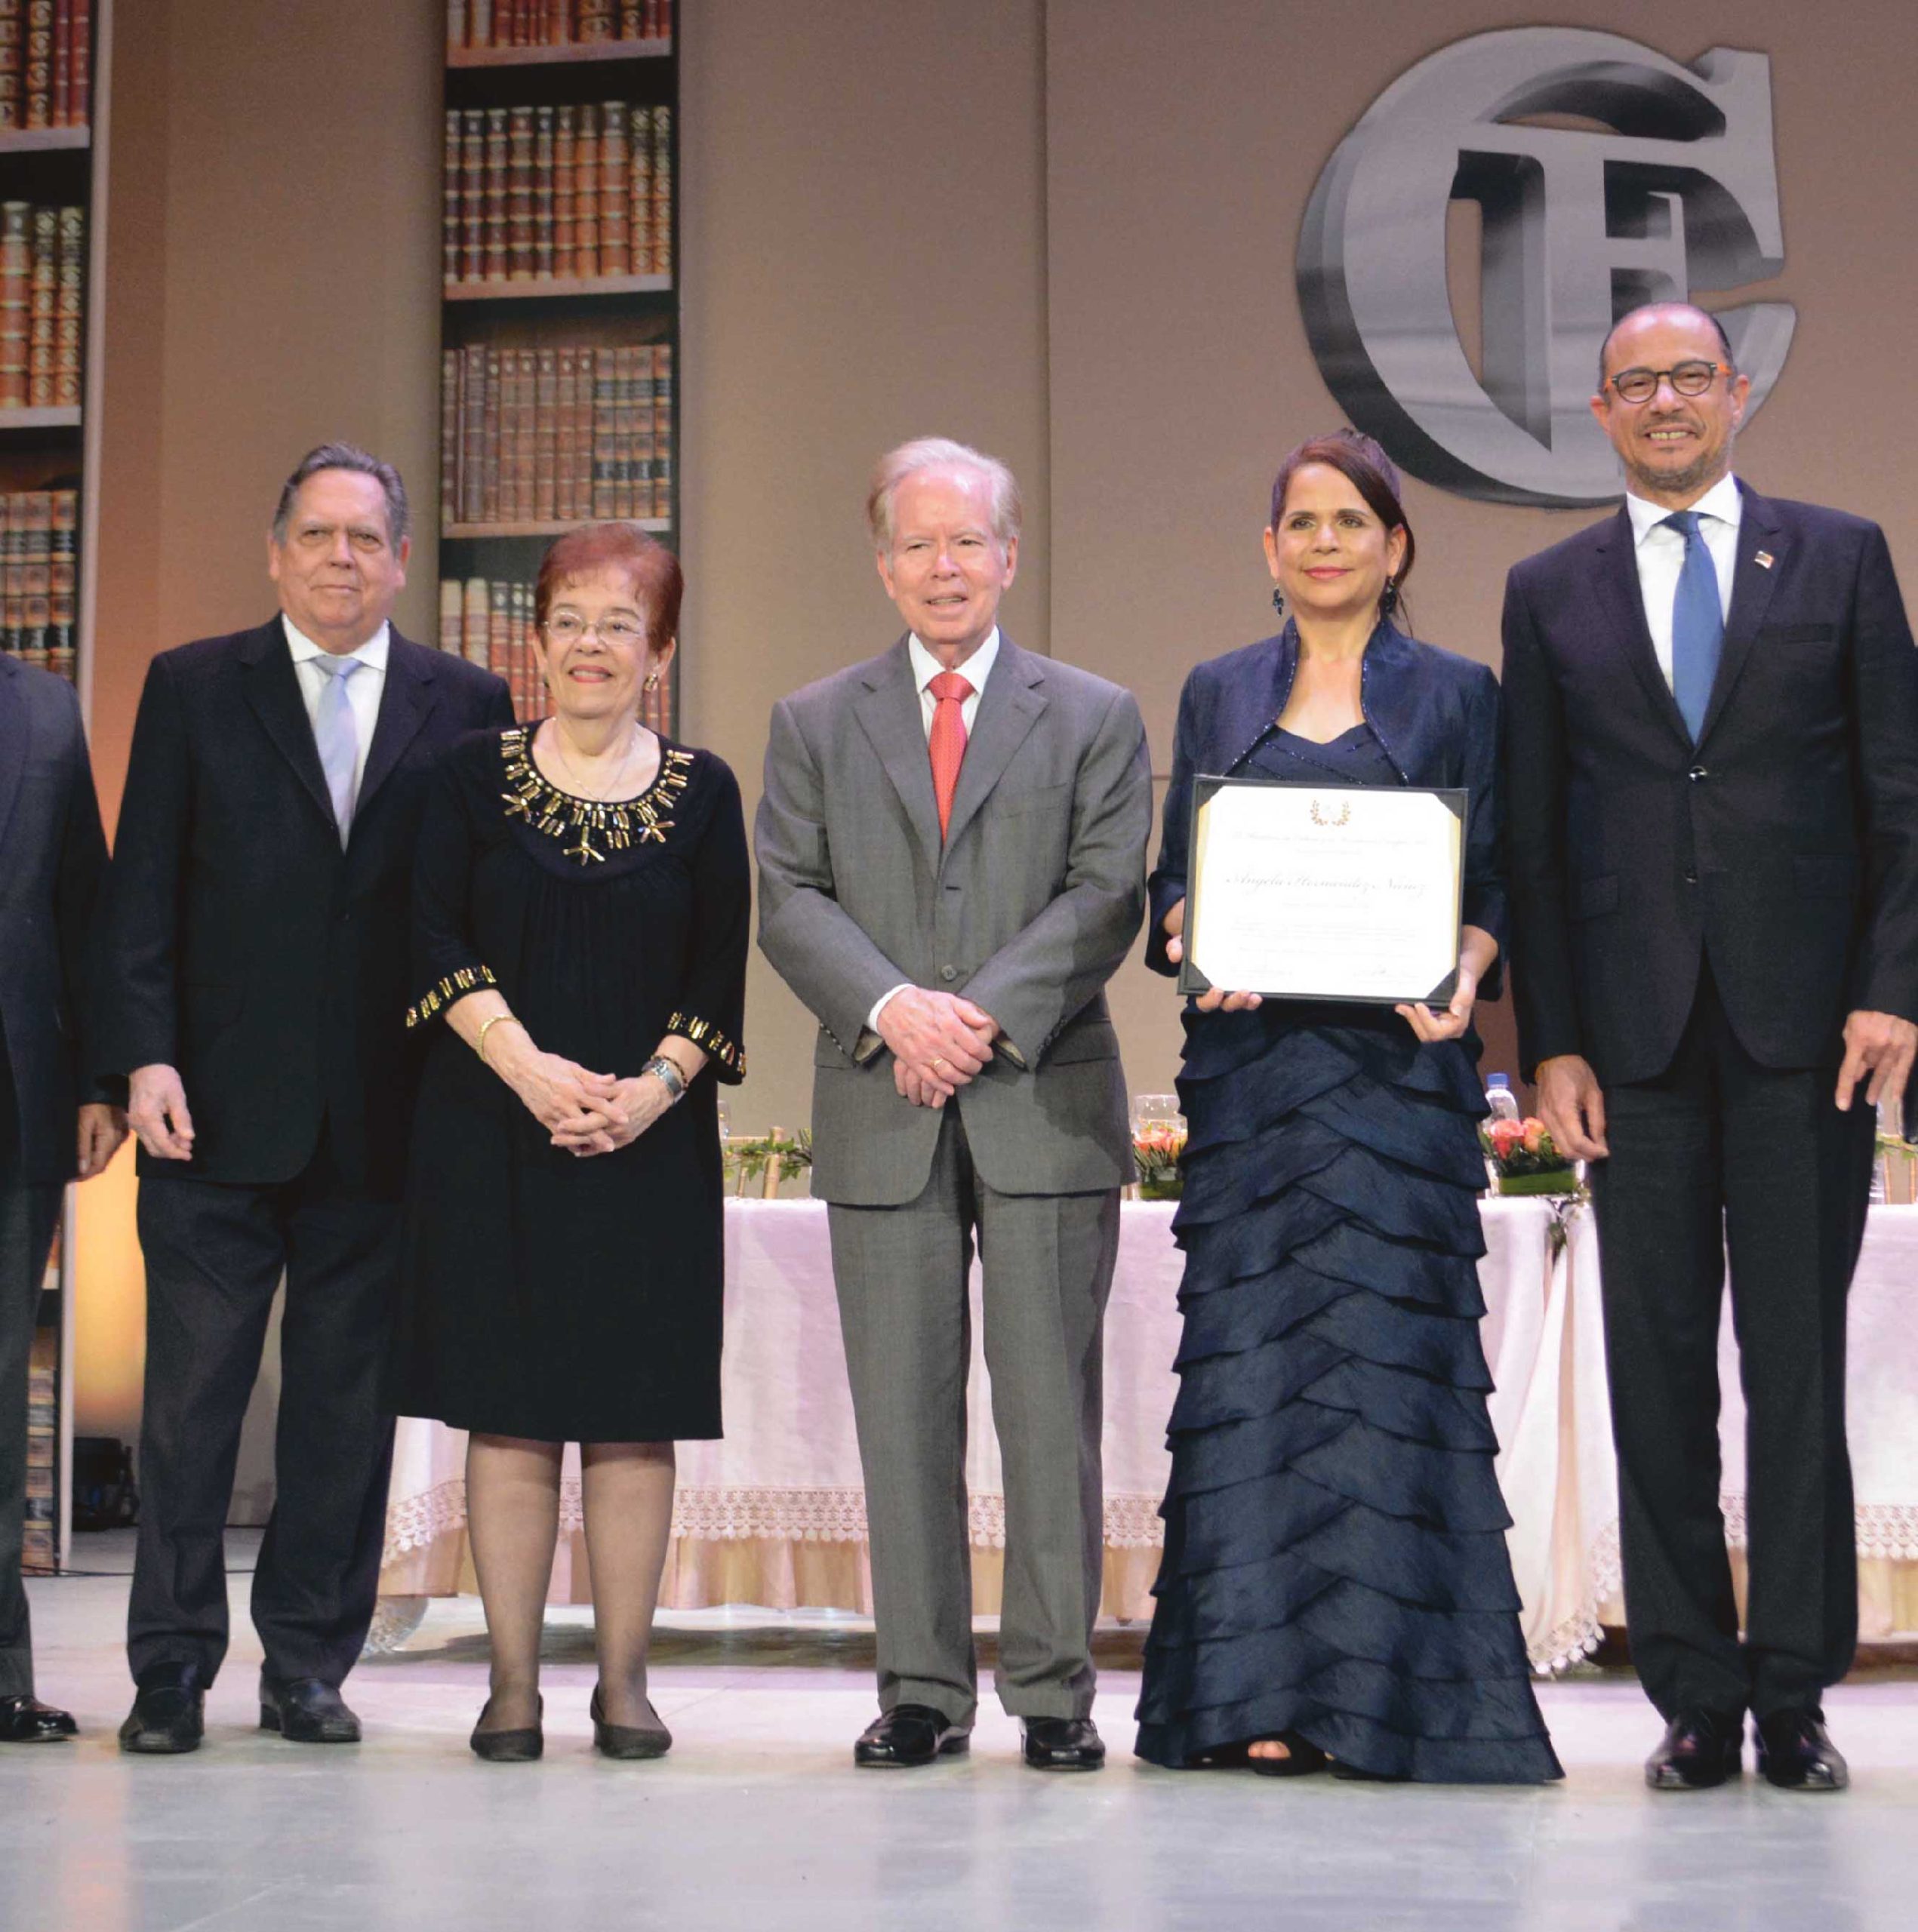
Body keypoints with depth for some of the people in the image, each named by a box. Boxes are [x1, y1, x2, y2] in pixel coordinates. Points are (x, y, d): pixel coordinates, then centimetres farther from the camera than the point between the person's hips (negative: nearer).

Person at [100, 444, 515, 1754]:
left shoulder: (465, 707, 8)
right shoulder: (193, 689, 8)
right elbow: (142, 891, 3)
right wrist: (146, 1056, -7)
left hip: (381, 1120, 1)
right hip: (219, 1108, -1)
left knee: (346, 1399, 6)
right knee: (192, 1393, 2)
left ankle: (310, 1665, 17)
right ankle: (173, 1670, 12)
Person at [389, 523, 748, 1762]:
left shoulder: (702, 794, 6)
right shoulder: (479, 776, 5)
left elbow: (722, 976, 2)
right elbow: (438, 942, -2)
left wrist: (655, 1088, -13)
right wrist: (531, 1070, -14)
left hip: (651, 1140, 0)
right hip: (493, 1136, 0)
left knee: (637, 1413, 2)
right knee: (507, 1408, 1)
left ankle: (625, 1679, 11)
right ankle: (514, 1681, 9)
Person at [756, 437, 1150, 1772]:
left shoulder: (1095, 717, 9)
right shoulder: (815, 724, 13)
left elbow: (1107, 896, -1)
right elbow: (789, 900, 3)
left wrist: (986, 1014, -13)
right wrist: (893, 1006, -13)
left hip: (1046, 1104, -1)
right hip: (882, 1113, 1)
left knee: (1052, 1405, 0)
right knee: (903, 1411, 4)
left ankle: (1056, 1688, 8)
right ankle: (923, 1688, 13)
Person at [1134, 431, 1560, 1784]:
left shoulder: (1457, 694, 8)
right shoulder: (1219, 694, 14)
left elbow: (1493, 884, 5)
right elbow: (1175, 875, 12)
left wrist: (1465, 971, -15)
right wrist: (1194, 941, -10)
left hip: (1400, 1067, -2)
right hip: (1251, 1059, 2)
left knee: (1388, 1355, -4)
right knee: (1250, 1357, -1)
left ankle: (1386, 1695, 1)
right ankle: (1259, 1690, 3)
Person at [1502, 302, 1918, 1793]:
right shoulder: (1551, 592, 11)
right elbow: (1533, 834, 8)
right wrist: (1552, 1038, 0)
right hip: (1637, 1037, 1)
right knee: (1659, 1366, 3)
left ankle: (1796, 1694, 8)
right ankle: (1696, 1696, 11)